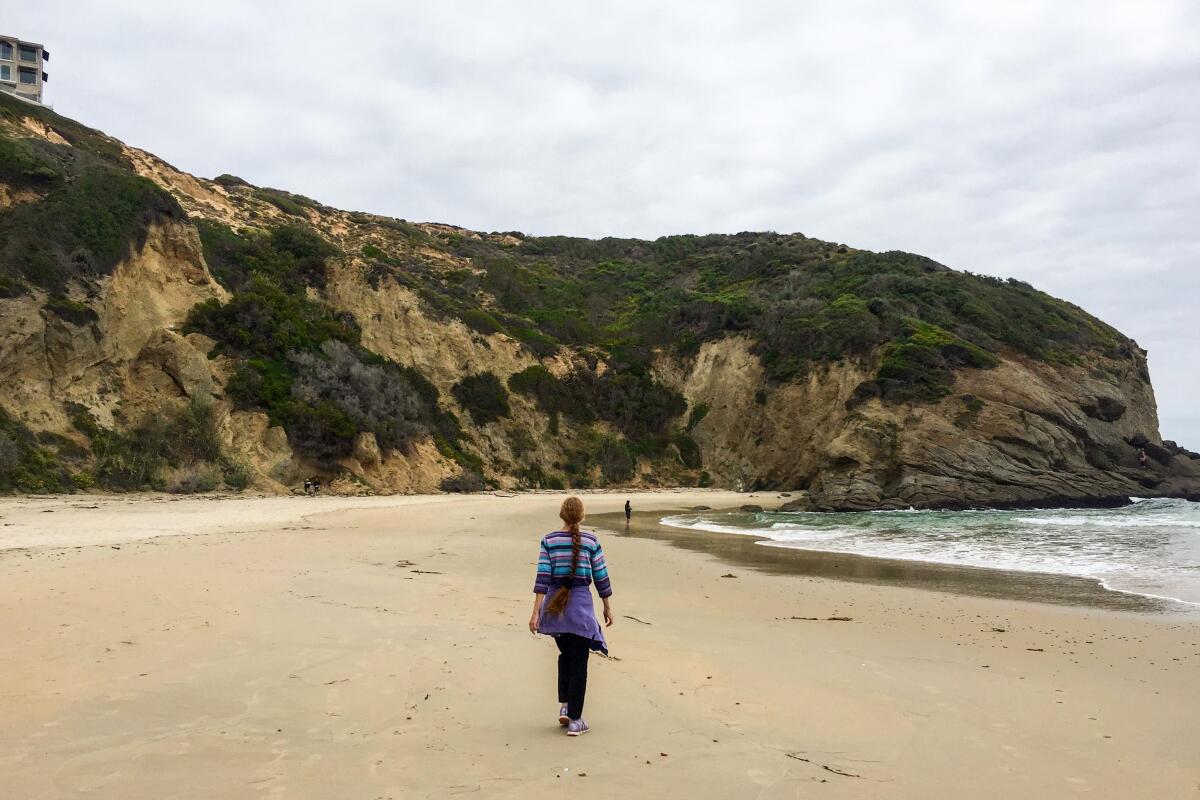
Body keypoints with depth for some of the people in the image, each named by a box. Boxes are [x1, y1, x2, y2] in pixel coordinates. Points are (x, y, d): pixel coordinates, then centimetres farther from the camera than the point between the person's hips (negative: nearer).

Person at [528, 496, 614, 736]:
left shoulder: (549, 541, -3)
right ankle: (575, 721, 7)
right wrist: (607, 607, 12)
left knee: (566, 655, 24)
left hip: (555, 605, 2)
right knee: (579, 662, 5)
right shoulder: (591, 541, -4)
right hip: (581, 604, -2)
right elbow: (601, 577, 0)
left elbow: (543, 577, -8)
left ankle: (564, 706, 17)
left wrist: (536, 611, -7)